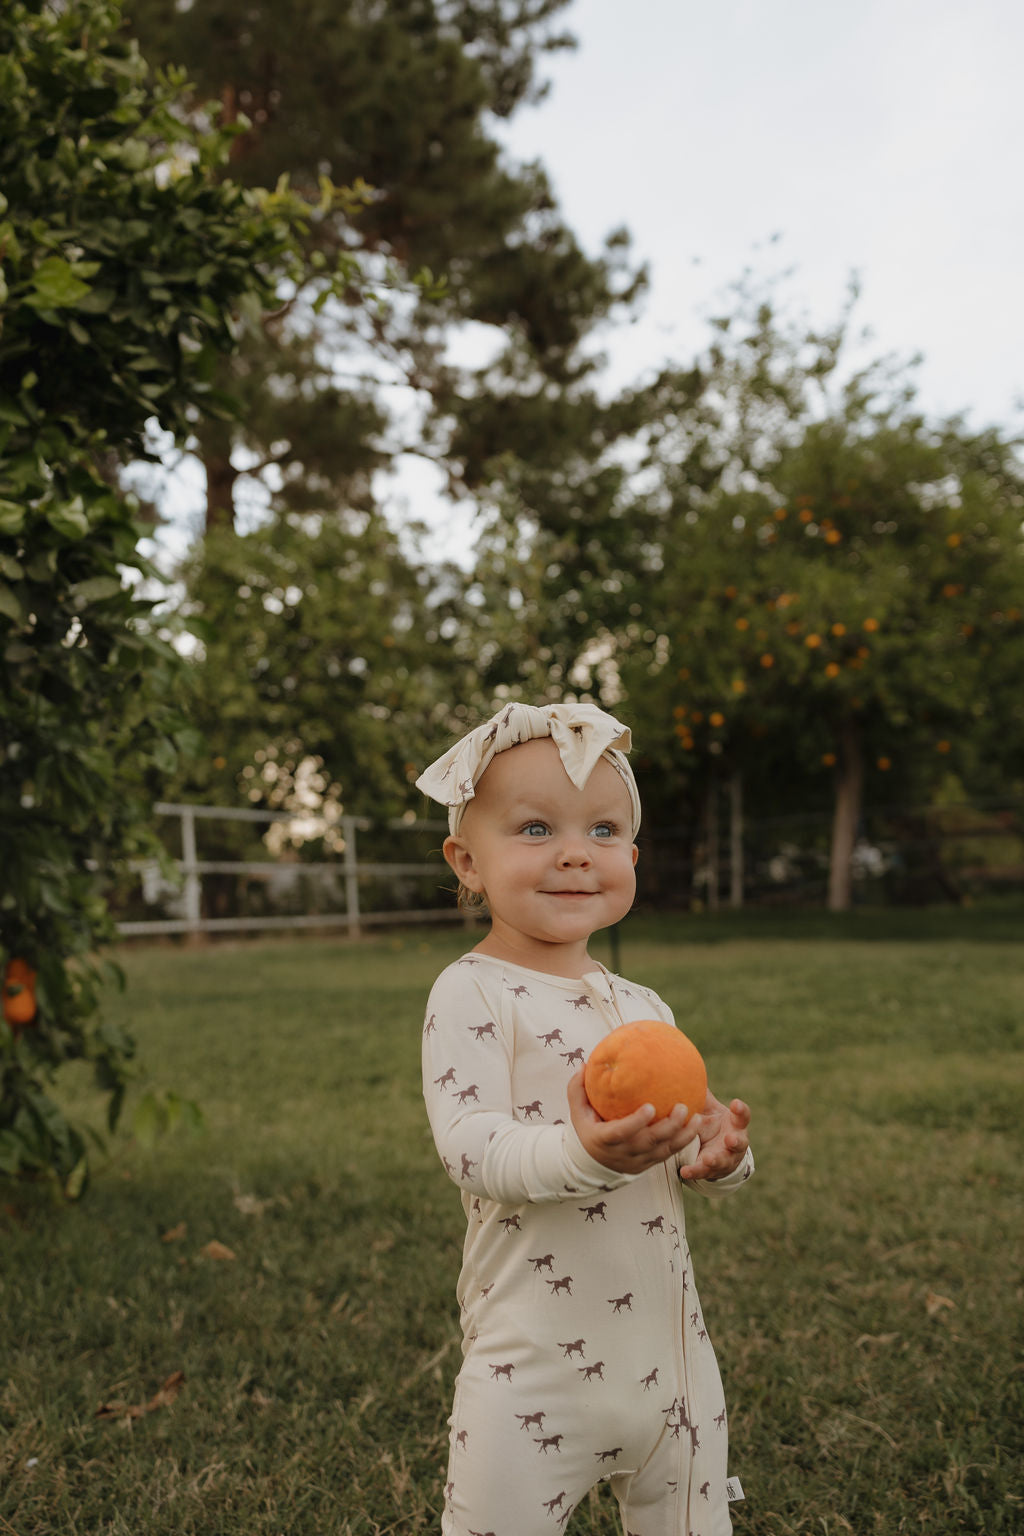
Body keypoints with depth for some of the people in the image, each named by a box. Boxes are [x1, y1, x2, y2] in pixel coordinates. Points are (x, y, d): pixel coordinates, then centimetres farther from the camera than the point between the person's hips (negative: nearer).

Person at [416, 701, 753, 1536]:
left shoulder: (644, 1007, 7)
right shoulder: (471, 993, -12)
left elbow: (681, 1141, 13)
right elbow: (469, 1146, -22)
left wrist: (720, 1153, -10)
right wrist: (585, 1155, -39)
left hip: (672, 1352, 6)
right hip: (535, 1366, -6)